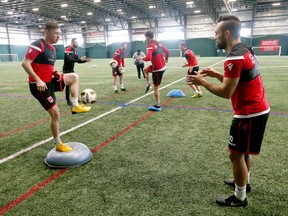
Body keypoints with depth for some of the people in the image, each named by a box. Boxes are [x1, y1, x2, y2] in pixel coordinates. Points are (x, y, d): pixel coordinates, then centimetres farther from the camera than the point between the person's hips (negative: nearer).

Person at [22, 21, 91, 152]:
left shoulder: (52, 48, 12)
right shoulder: (38, 45, -16)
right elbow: (25, 63, -21)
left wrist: (54, 73, 2)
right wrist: (38, 80, -26)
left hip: (50, 81, 9)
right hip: (40, 85, -8)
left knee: (74, 77, 3)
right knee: (55, 114, -5)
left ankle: (75, 106, 1)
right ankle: (58, 145, 10)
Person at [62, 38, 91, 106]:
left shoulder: (75, 50, 9)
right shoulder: (68, 50, -18)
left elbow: (78, 61, 10)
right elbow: (70, 60, -30)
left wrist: (85, 60, -4)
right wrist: (80, 59, -33)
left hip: (71, 70, 9)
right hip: (66, 70, -9)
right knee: (68, 85, -6)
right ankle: (68, 101, 1)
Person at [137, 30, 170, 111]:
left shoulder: (150, 45, -18)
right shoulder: (159, 43, 6)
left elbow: (148, 58, -30)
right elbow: (167, 51, 11)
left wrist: (141, 58, -9)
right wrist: (166, 60, 29)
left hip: (157, 69, -9)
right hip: (162, 66, 9)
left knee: (156, 88, 3)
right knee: (145, 69, 30)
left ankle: (157, 106, 14)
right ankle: (148, 84, 29)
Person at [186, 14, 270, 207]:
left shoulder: (235, 58, -22)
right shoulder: (245, 50, 9)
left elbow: (226, 92, -21)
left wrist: (202, 82, -10)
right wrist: (215, 74, 10)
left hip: (249, 113, -10)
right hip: (259, 109, 10)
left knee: (236, 155, 3)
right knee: (245, 151, 25)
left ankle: (240, 198, 19)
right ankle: (244, 182, 44)